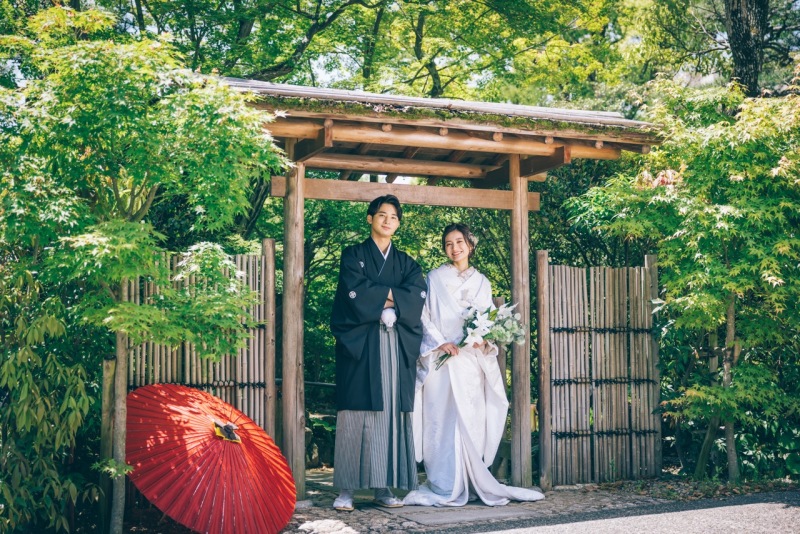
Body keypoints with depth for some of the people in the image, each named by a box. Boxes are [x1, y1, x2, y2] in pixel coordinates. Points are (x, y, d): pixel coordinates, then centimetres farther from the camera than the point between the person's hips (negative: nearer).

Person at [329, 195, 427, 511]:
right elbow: (355, 292, -10)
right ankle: (346, 490, -5)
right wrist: (393, 295, -5)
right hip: (359, 345, -3)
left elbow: (418, 294, -1)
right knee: (356, 414, -7)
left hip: (397, 347, 4)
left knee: (392, 413, -1)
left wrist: (380, 296, -11)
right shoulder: (353, 255, 8)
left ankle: (383, 487, 2)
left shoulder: (405, 262, 18)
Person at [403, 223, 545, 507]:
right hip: (442, 359, -3)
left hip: (472, 360, 3)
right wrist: (440, 343, -12)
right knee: (445, 420, -8)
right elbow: (424, 315, 1)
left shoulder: (481, 282, 16)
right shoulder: (435, 278, 6)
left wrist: (484, 342, -5)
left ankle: (470, 483, 3)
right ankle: (446, 487, -5)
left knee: (472, 421, -1)